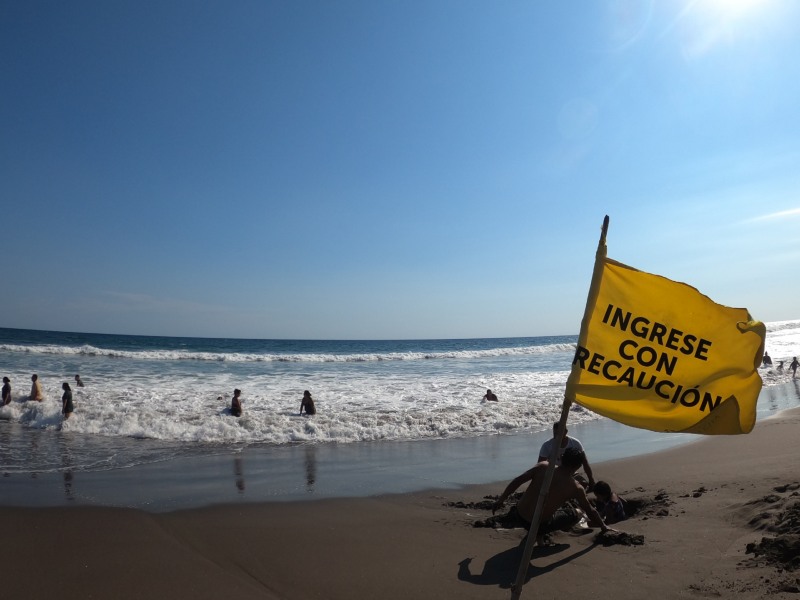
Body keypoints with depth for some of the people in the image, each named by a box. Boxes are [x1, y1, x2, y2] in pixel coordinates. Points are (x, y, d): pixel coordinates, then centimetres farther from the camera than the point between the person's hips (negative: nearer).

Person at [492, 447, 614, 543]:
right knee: (576, 514, 19)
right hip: (539, 524, -5)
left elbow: (517, 481, -4)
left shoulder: (543, 467, -5)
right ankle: (539, 533, 4)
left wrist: (500, 500, 5)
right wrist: (603, 526, 25)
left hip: (519, 514, 5)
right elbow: (590, 511, 6)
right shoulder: (576, 488, -10)